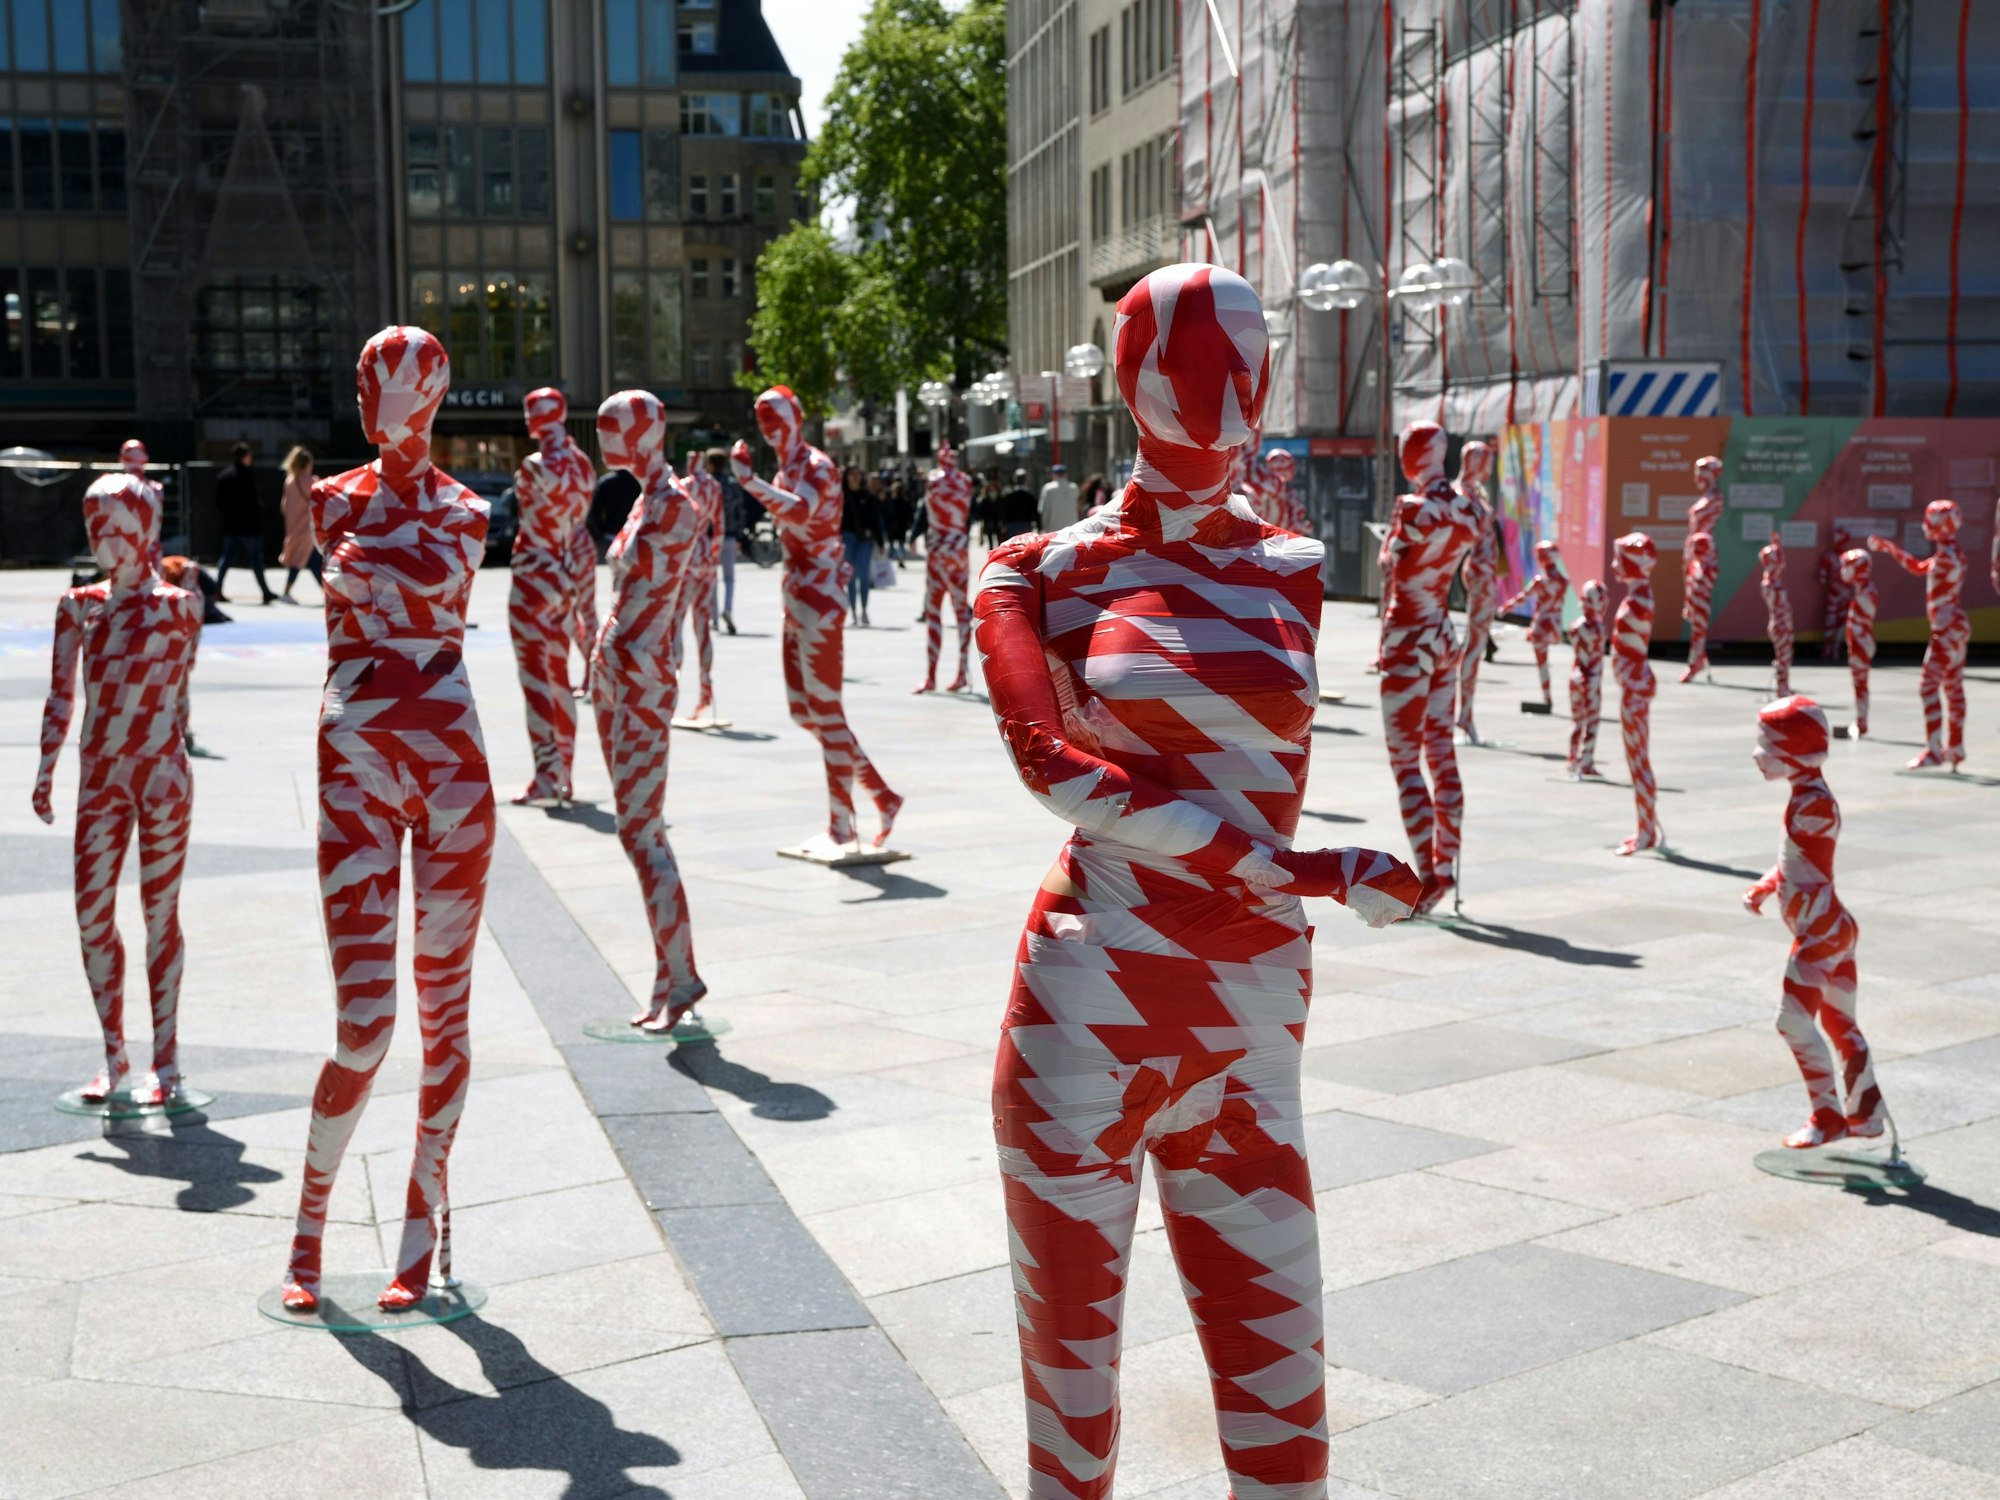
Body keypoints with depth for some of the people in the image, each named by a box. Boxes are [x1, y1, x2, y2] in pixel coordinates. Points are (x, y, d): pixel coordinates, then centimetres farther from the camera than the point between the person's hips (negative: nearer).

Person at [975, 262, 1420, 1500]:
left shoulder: (1290, 571, 10)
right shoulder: (1048, 568, 1)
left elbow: (1278, 785, 10)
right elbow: (1048, 756, -14)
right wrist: (1296, 872, -18)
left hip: (1252, 1014, 2)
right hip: (1087, 1008, -2)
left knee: (1275, 1360, 5)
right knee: (1072, 1350, 9)